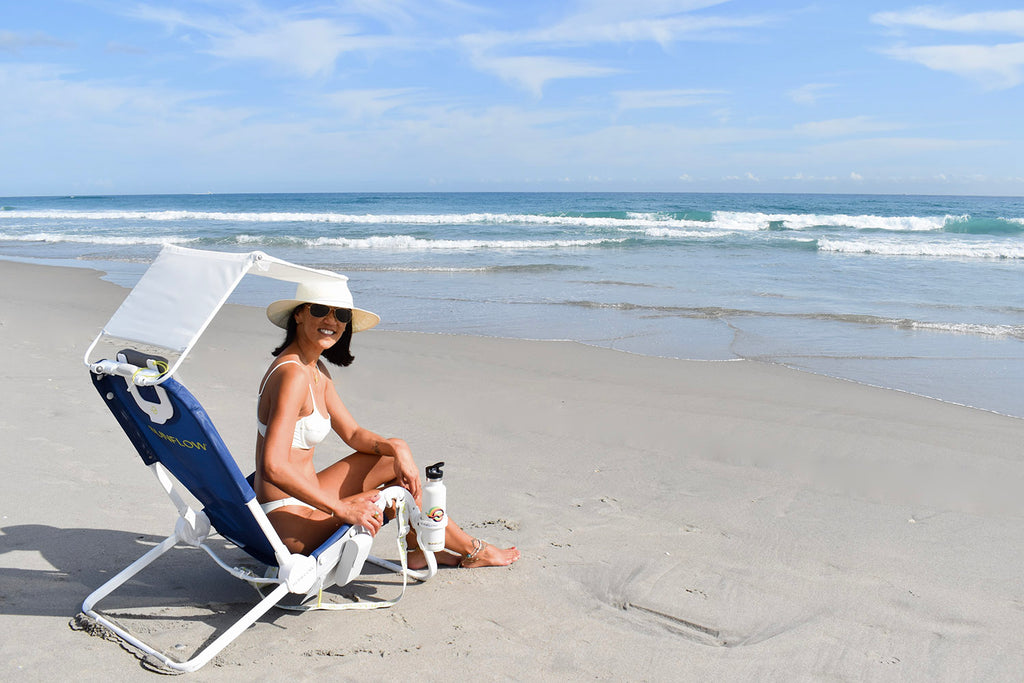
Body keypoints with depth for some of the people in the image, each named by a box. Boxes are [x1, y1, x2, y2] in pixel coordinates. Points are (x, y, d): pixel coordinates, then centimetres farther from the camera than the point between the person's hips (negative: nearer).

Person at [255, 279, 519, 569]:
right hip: (288, 521, -9)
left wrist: (397, 448, -6)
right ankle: (472, 551, 21)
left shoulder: (317, 371, 8)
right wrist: (341, 508, -25)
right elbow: (274, 468, -30)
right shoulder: (293, 375, -23)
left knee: (397, 459, 11)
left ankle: (419, 549, 26)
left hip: (302, 499, 9)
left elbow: (353, 434, 14)